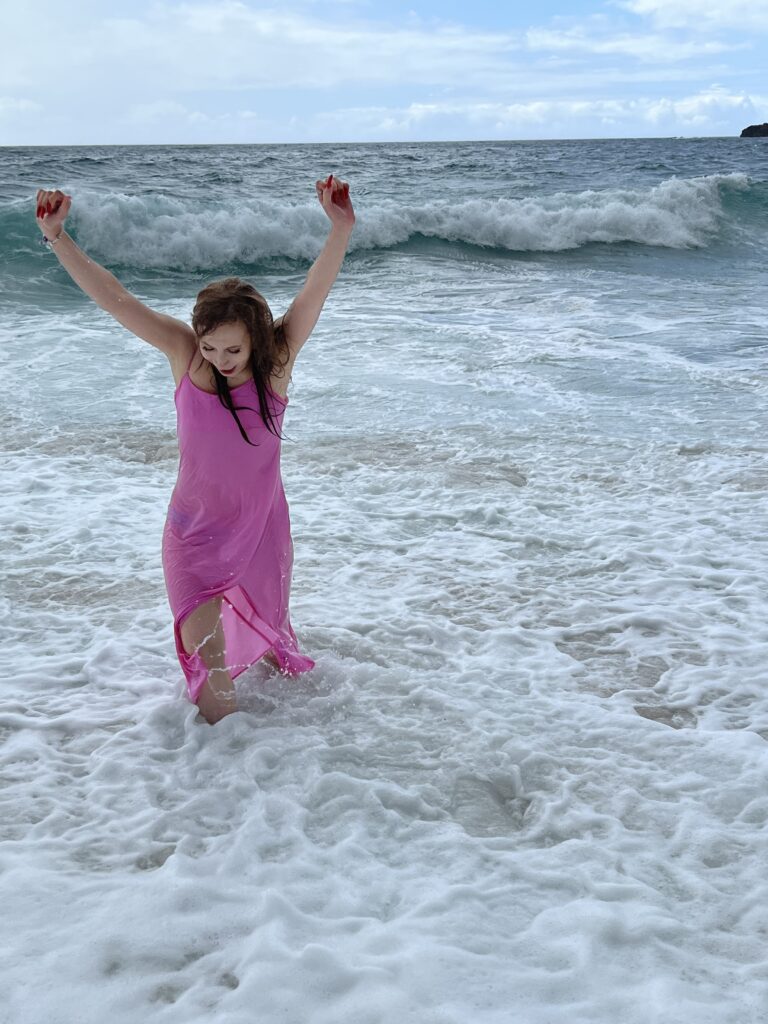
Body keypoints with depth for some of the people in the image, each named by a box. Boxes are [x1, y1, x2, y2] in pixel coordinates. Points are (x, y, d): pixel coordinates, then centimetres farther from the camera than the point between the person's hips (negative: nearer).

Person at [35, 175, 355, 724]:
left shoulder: (277, 360, -17)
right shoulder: (183, 354, -15)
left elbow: (315, 292, -30)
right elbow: (115, 298, -17)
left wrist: (341, 230, -46)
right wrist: (57, 237, -23)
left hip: (260, 527, 1)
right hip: (195, 530, 0)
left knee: (269, 634, 21)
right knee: (205, 652, -9)